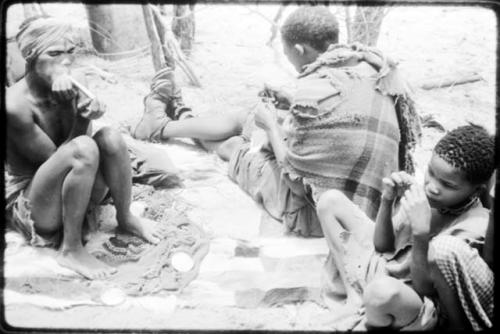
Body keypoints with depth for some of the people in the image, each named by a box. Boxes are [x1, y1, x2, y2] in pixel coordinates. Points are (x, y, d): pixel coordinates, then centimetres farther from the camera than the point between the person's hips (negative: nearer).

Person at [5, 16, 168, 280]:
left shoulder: (76, 83, -5)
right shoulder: (16, 104, -24)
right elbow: (56, 158, -19)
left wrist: (86, 114, -31)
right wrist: (82, 117, -29)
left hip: (74, 194, 6)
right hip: (27, 203, -6)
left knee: (109, 137, -21)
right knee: (83, 149, -33)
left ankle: (126, 219, 0)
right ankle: (71, 250, -20)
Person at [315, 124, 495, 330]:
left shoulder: (471, 230, -24)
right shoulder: (424, 189, -10)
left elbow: (424, 289, -23)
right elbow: (382, 246, 0)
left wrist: (421, 234, -34)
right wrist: (388, 201, -17)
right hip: (383, 266, 7)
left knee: (382, 290, -43)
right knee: (331, 201, 5)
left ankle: (372, 323, -3)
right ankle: (356, 299, 4)